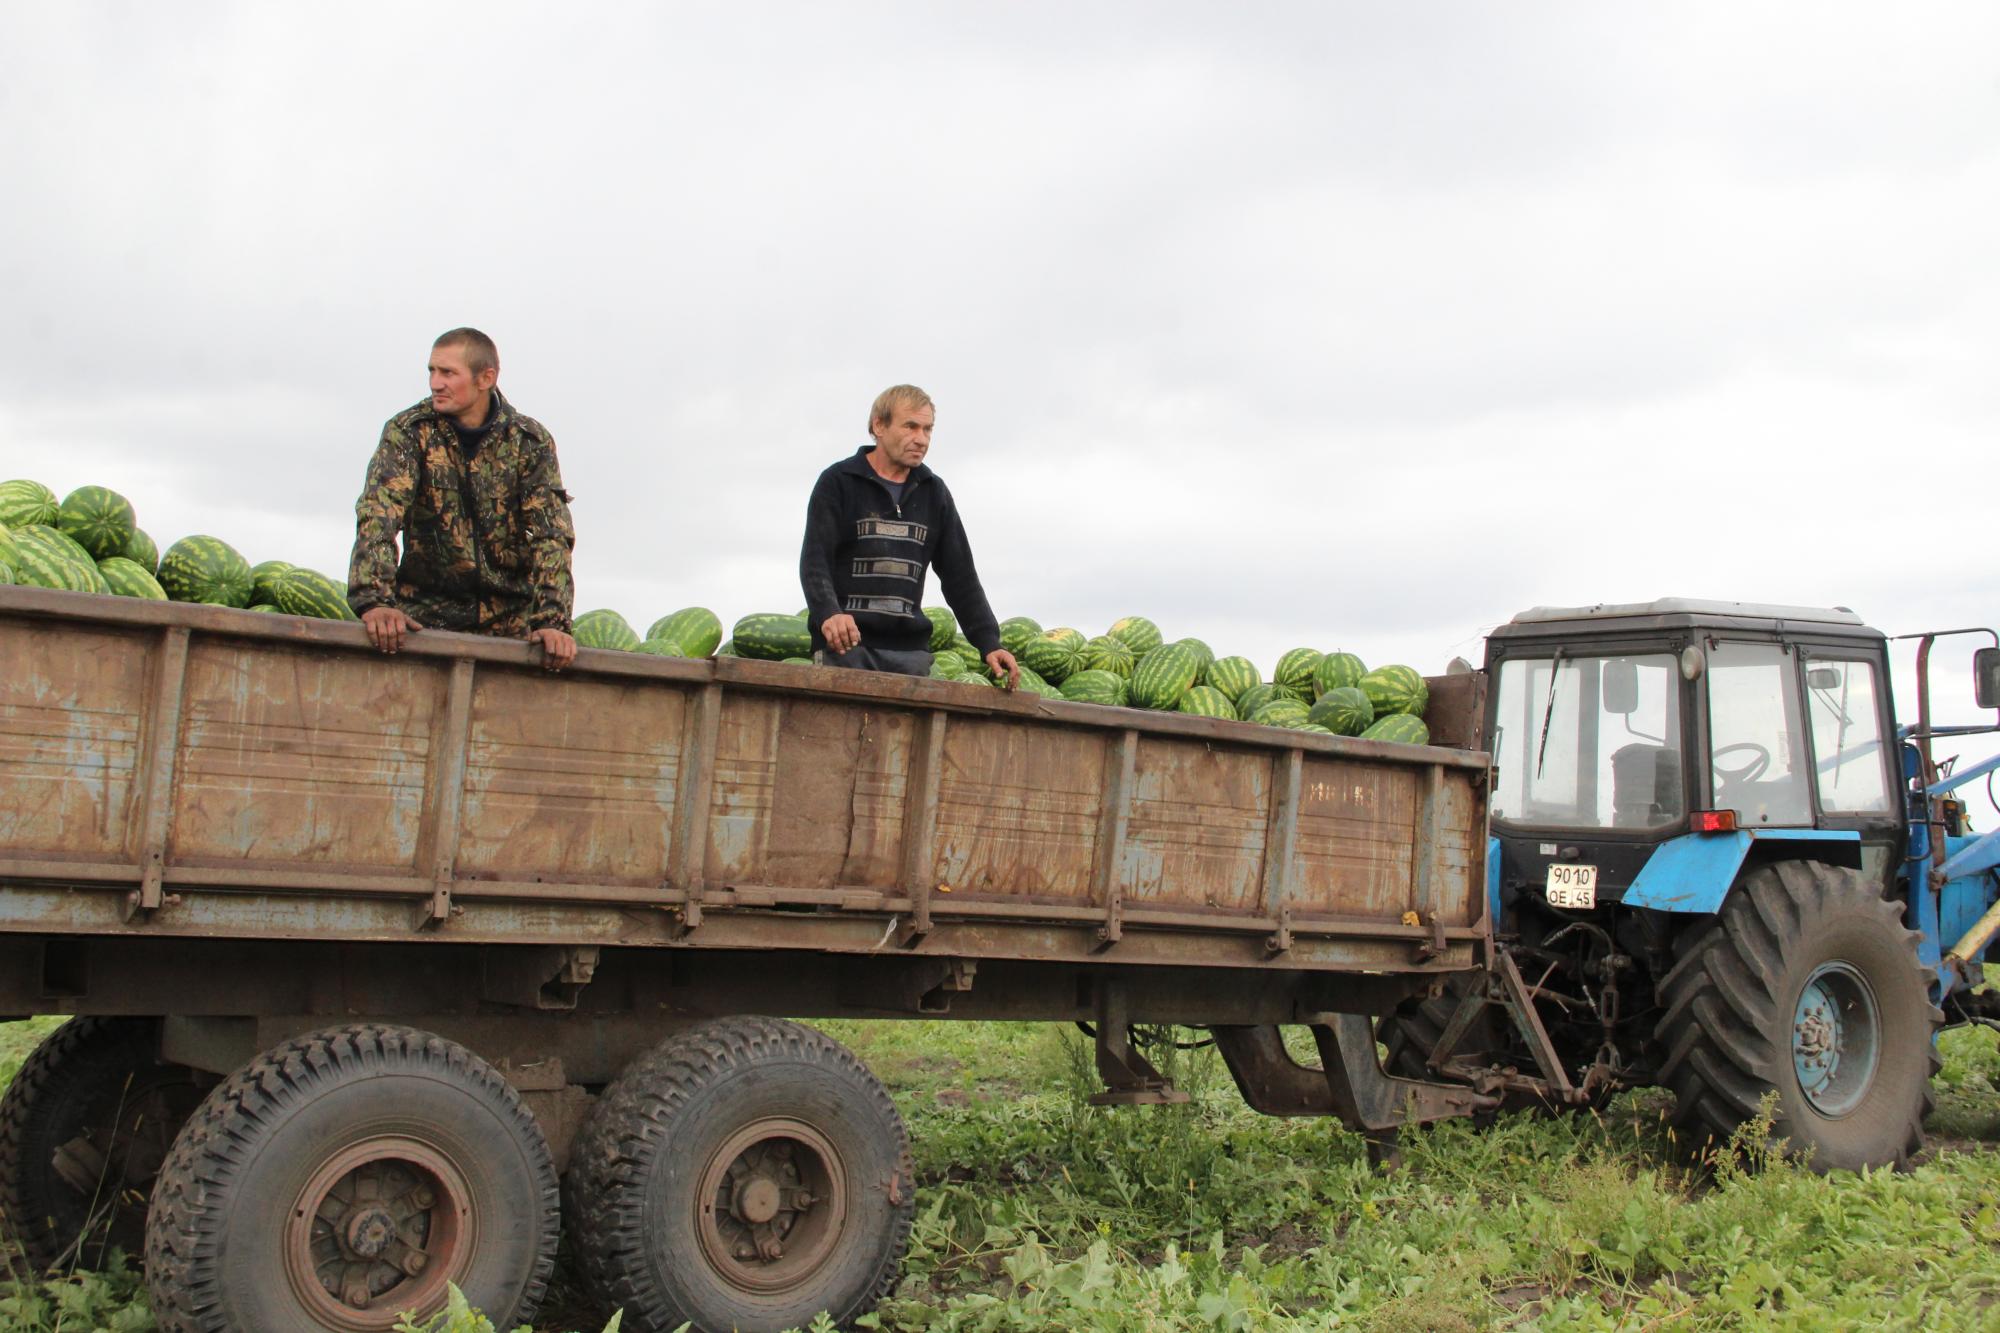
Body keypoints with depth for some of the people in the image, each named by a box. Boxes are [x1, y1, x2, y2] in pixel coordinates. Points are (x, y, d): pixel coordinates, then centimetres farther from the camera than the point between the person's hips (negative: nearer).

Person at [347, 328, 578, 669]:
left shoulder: (530, 441, -1)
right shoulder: (408, 432, -4)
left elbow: (552, 534, -9)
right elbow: (377, 515, -17)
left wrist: (551, 621, -23)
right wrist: (373, 601, -34)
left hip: (509, 623, 1)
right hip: (426, 615, -1)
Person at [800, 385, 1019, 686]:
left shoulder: (934, 492, 16)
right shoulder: (838, 482, 3)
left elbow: (960, 576, 16)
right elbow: (814, 561, -8)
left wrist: (989, 643, 3)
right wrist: (829, 613, -28)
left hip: (910, 650, 4)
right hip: (844, 647, -4)